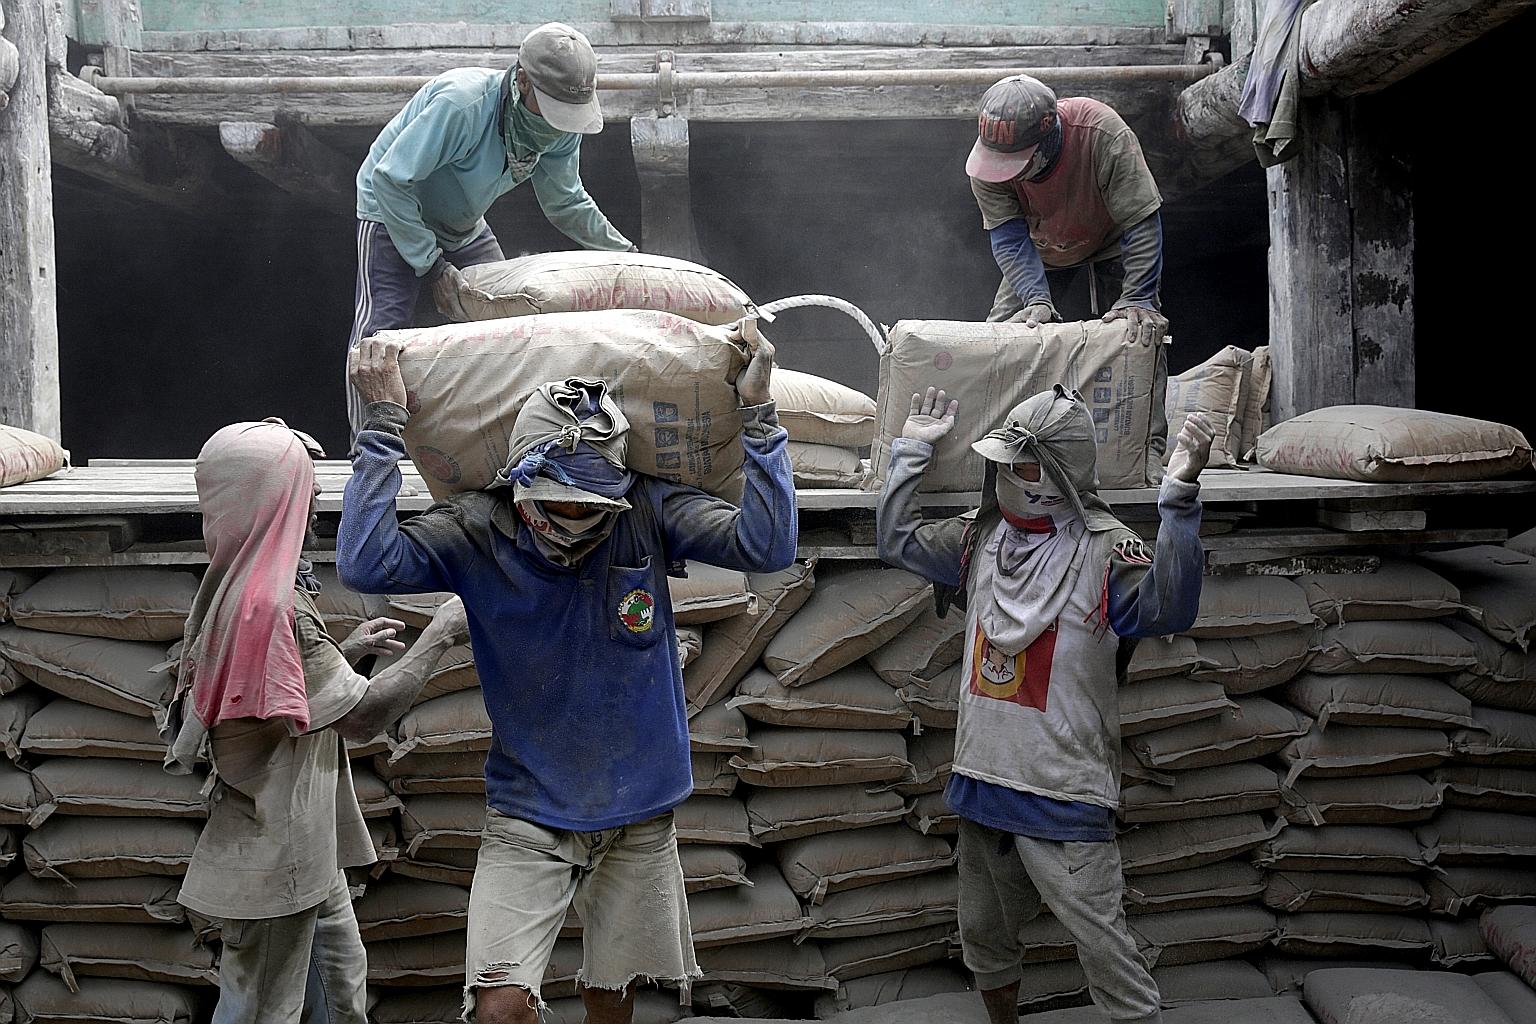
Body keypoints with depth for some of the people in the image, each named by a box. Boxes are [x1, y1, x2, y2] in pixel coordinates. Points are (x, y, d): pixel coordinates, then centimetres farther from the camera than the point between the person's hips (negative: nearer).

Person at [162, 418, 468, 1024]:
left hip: (304, 844, 10)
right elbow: (363, 717, -25)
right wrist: (439, 635, -16)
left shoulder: (234, 589, 7)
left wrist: (347, 650, 10)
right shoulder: (271, 604, -25)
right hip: (275, 855, -10)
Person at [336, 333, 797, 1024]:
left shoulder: (650, 514, -9)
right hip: (528, 814, -1)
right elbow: (365, 564, -25)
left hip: (639, 809, 2)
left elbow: (767, 546, -19)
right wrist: (384, 425, -25)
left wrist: (758, 417, -24)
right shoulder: (477, 533, -11)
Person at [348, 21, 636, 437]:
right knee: (380, 329, -18)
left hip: (463, 227, 7)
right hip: (394, 213, -7)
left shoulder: (562, 128, -15)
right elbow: (389, 180, -33)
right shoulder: (460, 104, -38)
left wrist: (626, 255, -7)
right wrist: (432, 265, -32)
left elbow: (566, 203, 2)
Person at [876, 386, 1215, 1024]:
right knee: (983, 935, 22)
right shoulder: (982, 539, 6)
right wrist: (911, 450, 15)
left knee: (1103, 947, -5)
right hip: (983, 781, 7)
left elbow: (1169, 608, -32)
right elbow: (896, 540, 17)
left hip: (1064, 795, -7)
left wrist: (1180, 496, -41)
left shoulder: (1103, 551, -14)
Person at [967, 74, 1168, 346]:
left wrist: (1137, 300, -38)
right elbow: (1008, 239, -27)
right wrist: (1036, 300, -41)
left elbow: (1141, 224, -32)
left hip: (1109, 250, -2)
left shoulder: (1104, 136, -37)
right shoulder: (989, 156, -28)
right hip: (1040, 259, 2)